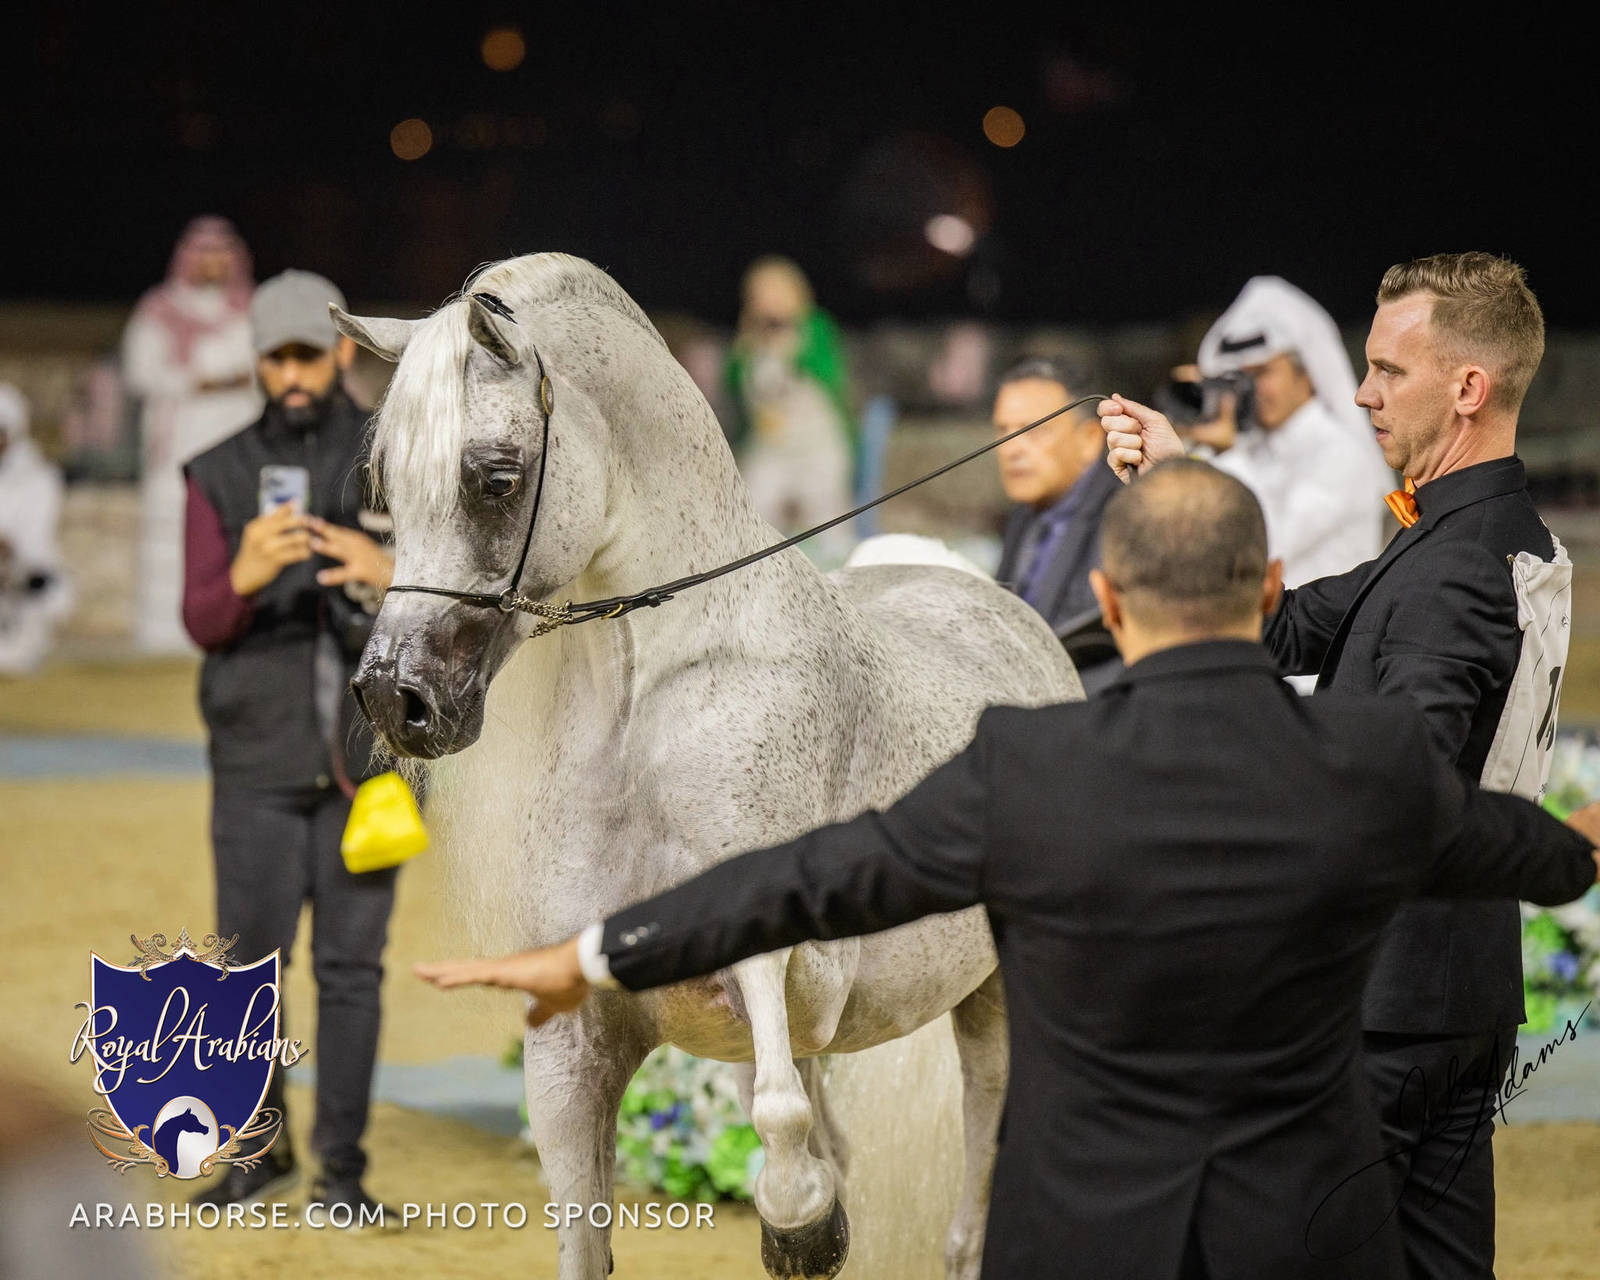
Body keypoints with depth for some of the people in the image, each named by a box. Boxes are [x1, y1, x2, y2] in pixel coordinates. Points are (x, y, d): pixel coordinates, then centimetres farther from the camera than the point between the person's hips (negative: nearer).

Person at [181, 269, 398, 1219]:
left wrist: (389, 571, -28)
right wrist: (245, 576, -27)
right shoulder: (220, 477, 5)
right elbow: (202, 622, -4)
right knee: (250, 960, 2)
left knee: (351, 962, -1)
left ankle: (342, 1165, 7)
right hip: (258, 759, 1)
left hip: (365, 747, -1)